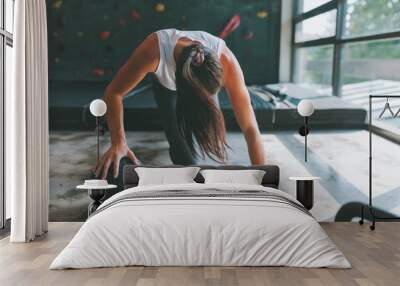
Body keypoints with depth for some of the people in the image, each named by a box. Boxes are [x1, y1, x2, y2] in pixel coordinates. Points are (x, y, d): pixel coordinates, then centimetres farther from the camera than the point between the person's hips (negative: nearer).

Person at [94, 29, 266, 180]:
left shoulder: (226, 61, -44)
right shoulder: (154, 50, -47)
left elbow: (250, 128, -41)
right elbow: (114, 92, -32)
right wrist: (118, 142, -46)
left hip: (202, 83, 1)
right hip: (166, 86, -1)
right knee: (178, 140, -16)